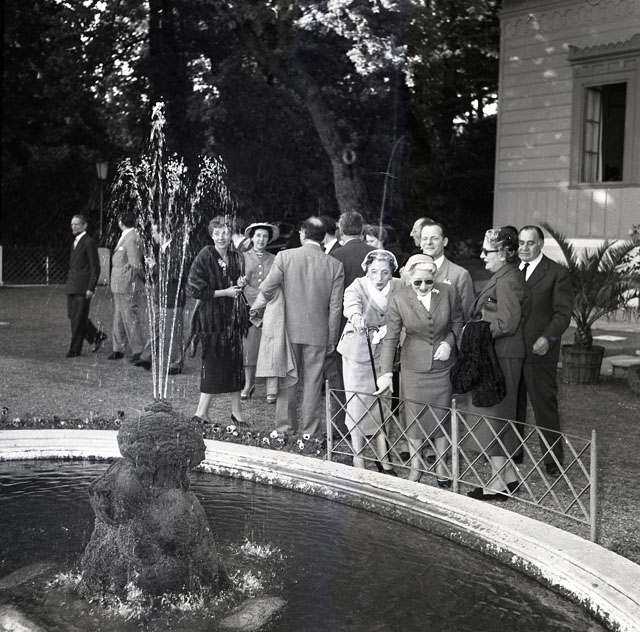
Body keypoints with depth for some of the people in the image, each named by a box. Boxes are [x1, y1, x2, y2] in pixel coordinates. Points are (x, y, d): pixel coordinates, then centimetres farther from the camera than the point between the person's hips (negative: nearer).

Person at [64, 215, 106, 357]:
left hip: (83, 286, -9)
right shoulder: (75, 241, 18)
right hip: (72, 286, 9)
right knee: (72, 315, 10)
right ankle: (97, 336, 24)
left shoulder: (89, 242, -9)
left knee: (79, 318, -4)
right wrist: (69, 283, 17)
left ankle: (75, 349, 4)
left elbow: (95, 267, -12)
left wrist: (91, 288, -16)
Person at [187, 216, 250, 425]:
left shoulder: (237, 257, 7)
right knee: (213, 362, -3)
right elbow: (195, 289, -13)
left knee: (235, 361, 6)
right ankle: (202, 411, 7)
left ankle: (236, 410, 16)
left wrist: (240, 285, -2)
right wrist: (225, 292, -14)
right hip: (212, 317, -5)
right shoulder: (205, 256, -10)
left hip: (233, 317, 5)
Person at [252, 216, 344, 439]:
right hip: (318, 333, 0)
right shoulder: (335, 265, -3)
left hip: (290, 329, 0)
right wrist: (332, 339, 5)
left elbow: (266, 290, -5)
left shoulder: (285, 256, -6)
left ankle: (285, 428, 17)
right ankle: (309, 433, 12)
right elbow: (335, 307, -3)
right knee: (312, 383, 7)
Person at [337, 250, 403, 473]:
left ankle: (382, 456, 21)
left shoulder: (398, 287, -3)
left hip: (384, 351, 3)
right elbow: (351, 301, -35)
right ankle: (358, 457, 13)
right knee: (357, 402, 1)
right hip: (357, 350, -2)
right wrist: (355, 315, -57)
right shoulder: (358, 285, -14)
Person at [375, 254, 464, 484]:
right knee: (414, 415, 5)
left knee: (441, 415, 7)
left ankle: (441, 466, 23)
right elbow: (390, 338, -9)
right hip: (414, 366, -1)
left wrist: (449, 342, -11)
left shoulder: (448, 293, -9)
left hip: (442, 365, 1)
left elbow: (458, 321, 7)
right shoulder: (399, 299, -13)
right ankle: (415, 465, 22)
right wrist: (386, 372, -14)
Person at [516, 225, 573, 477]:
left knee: (545, 406, 0)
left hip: (539, 352, -5)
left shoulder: (557, 273, -3)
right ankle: (512, 452, 25)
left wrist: (548, 338, -19)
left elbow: (563, 313, -6)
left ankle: (553, 461, 9)